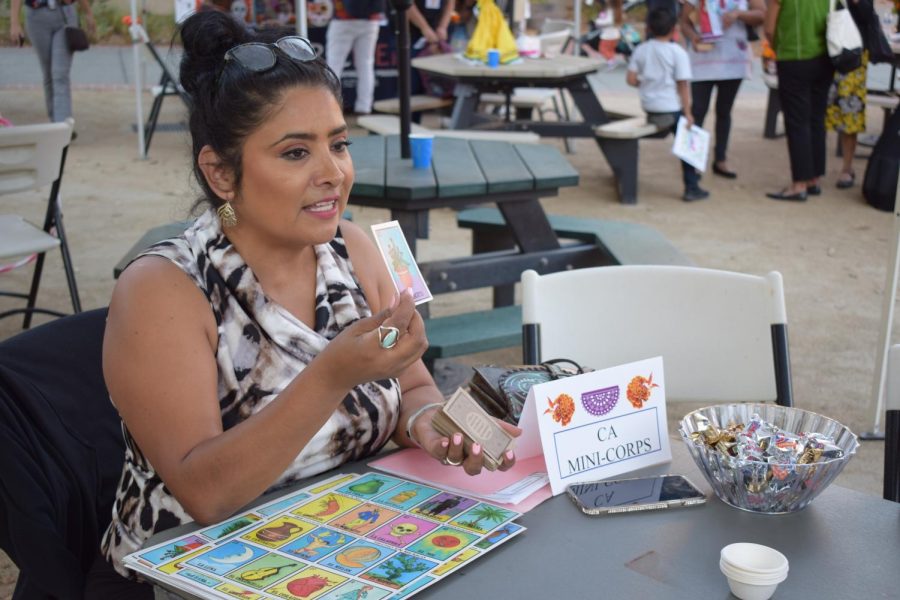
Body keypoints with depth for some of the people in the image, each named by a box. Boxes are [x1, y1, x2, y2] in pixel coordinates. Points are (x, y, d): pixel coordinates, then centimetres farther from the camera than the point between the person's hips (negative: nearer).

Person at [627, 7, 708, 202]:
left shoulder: (641, 50, 3)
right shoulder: (677, 52, -10)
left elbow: (631, 79, 0)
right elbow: (682, 84, -11)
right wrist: (688, 112, -8)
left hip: (649, 108, 5)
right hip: (671, 109, -5)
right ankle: (691, 188, 9)